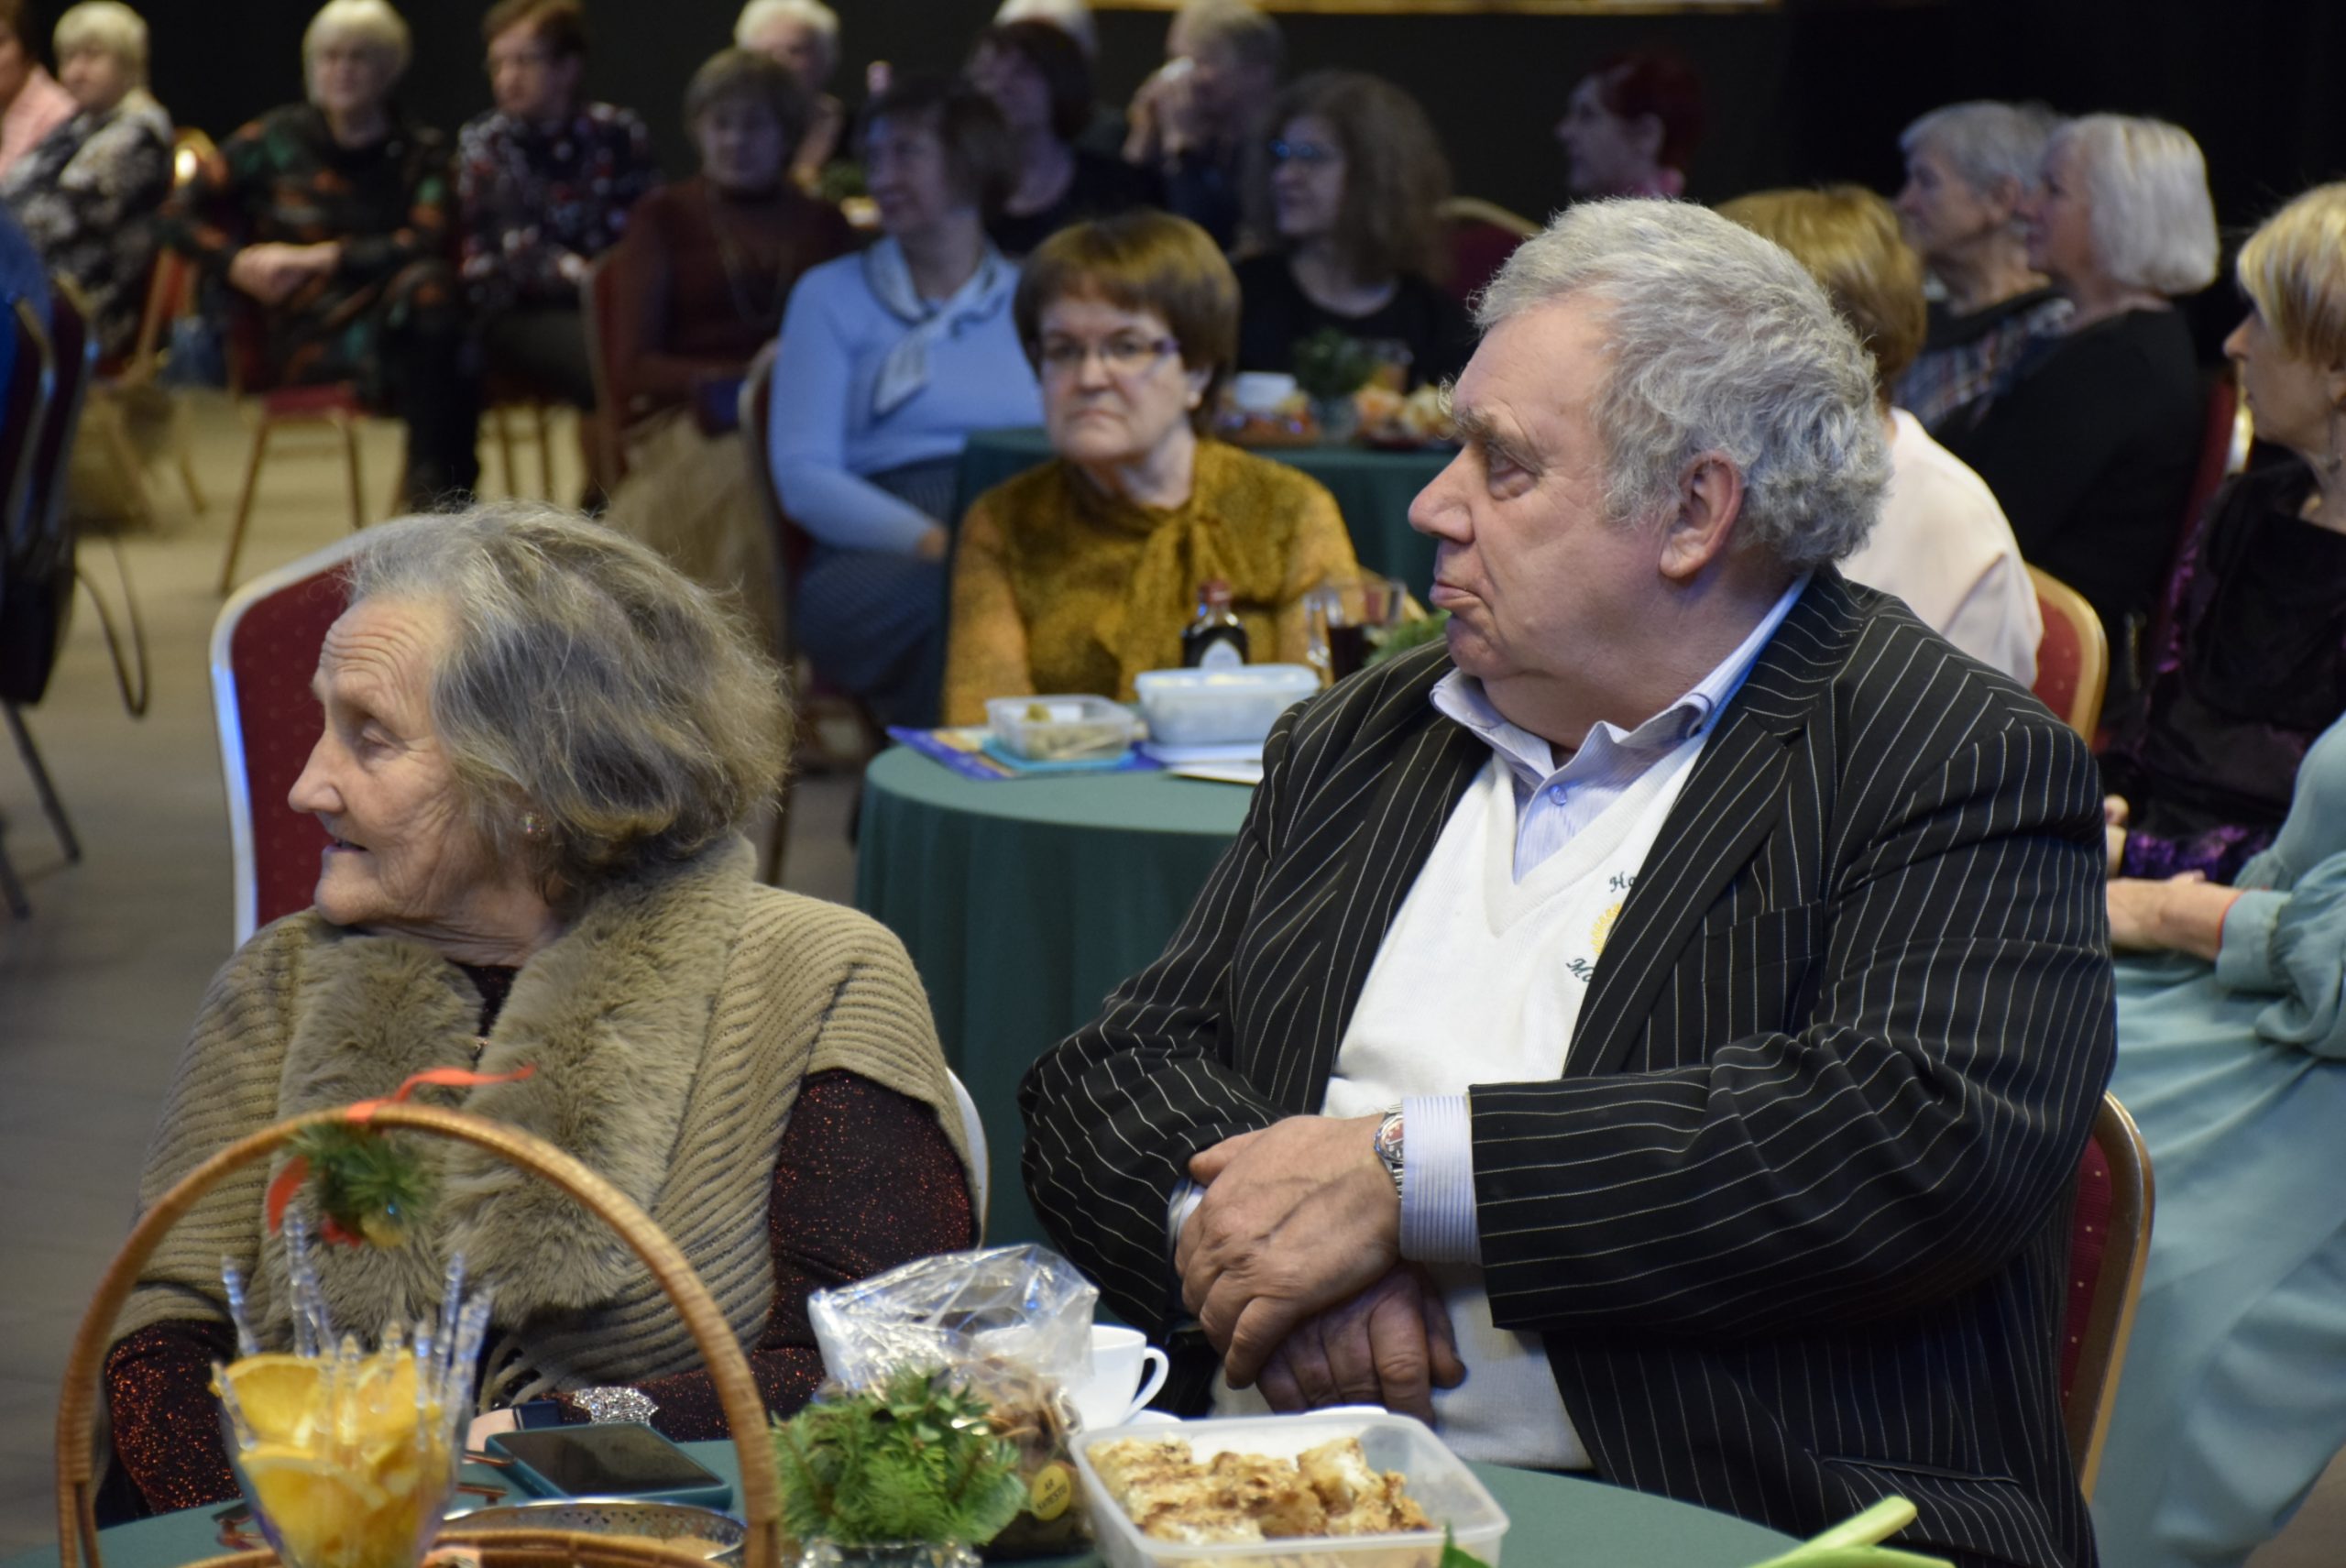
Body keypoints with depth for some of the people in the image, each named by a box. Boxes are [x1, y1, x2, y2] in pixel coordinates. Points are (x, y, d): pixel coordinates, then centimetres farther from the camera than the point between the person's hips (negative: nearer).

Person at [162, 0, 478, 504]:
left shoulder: (420, 151, 15)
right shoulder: (277, 138, 14)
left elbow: (430, 243, -3)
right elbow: (180, 214, 13)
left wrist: (319, 258, -11)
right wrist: (238, 264, -6)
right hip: (304, 332, -2)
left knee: (431, 285, -35)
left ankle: (436, 487, -33)